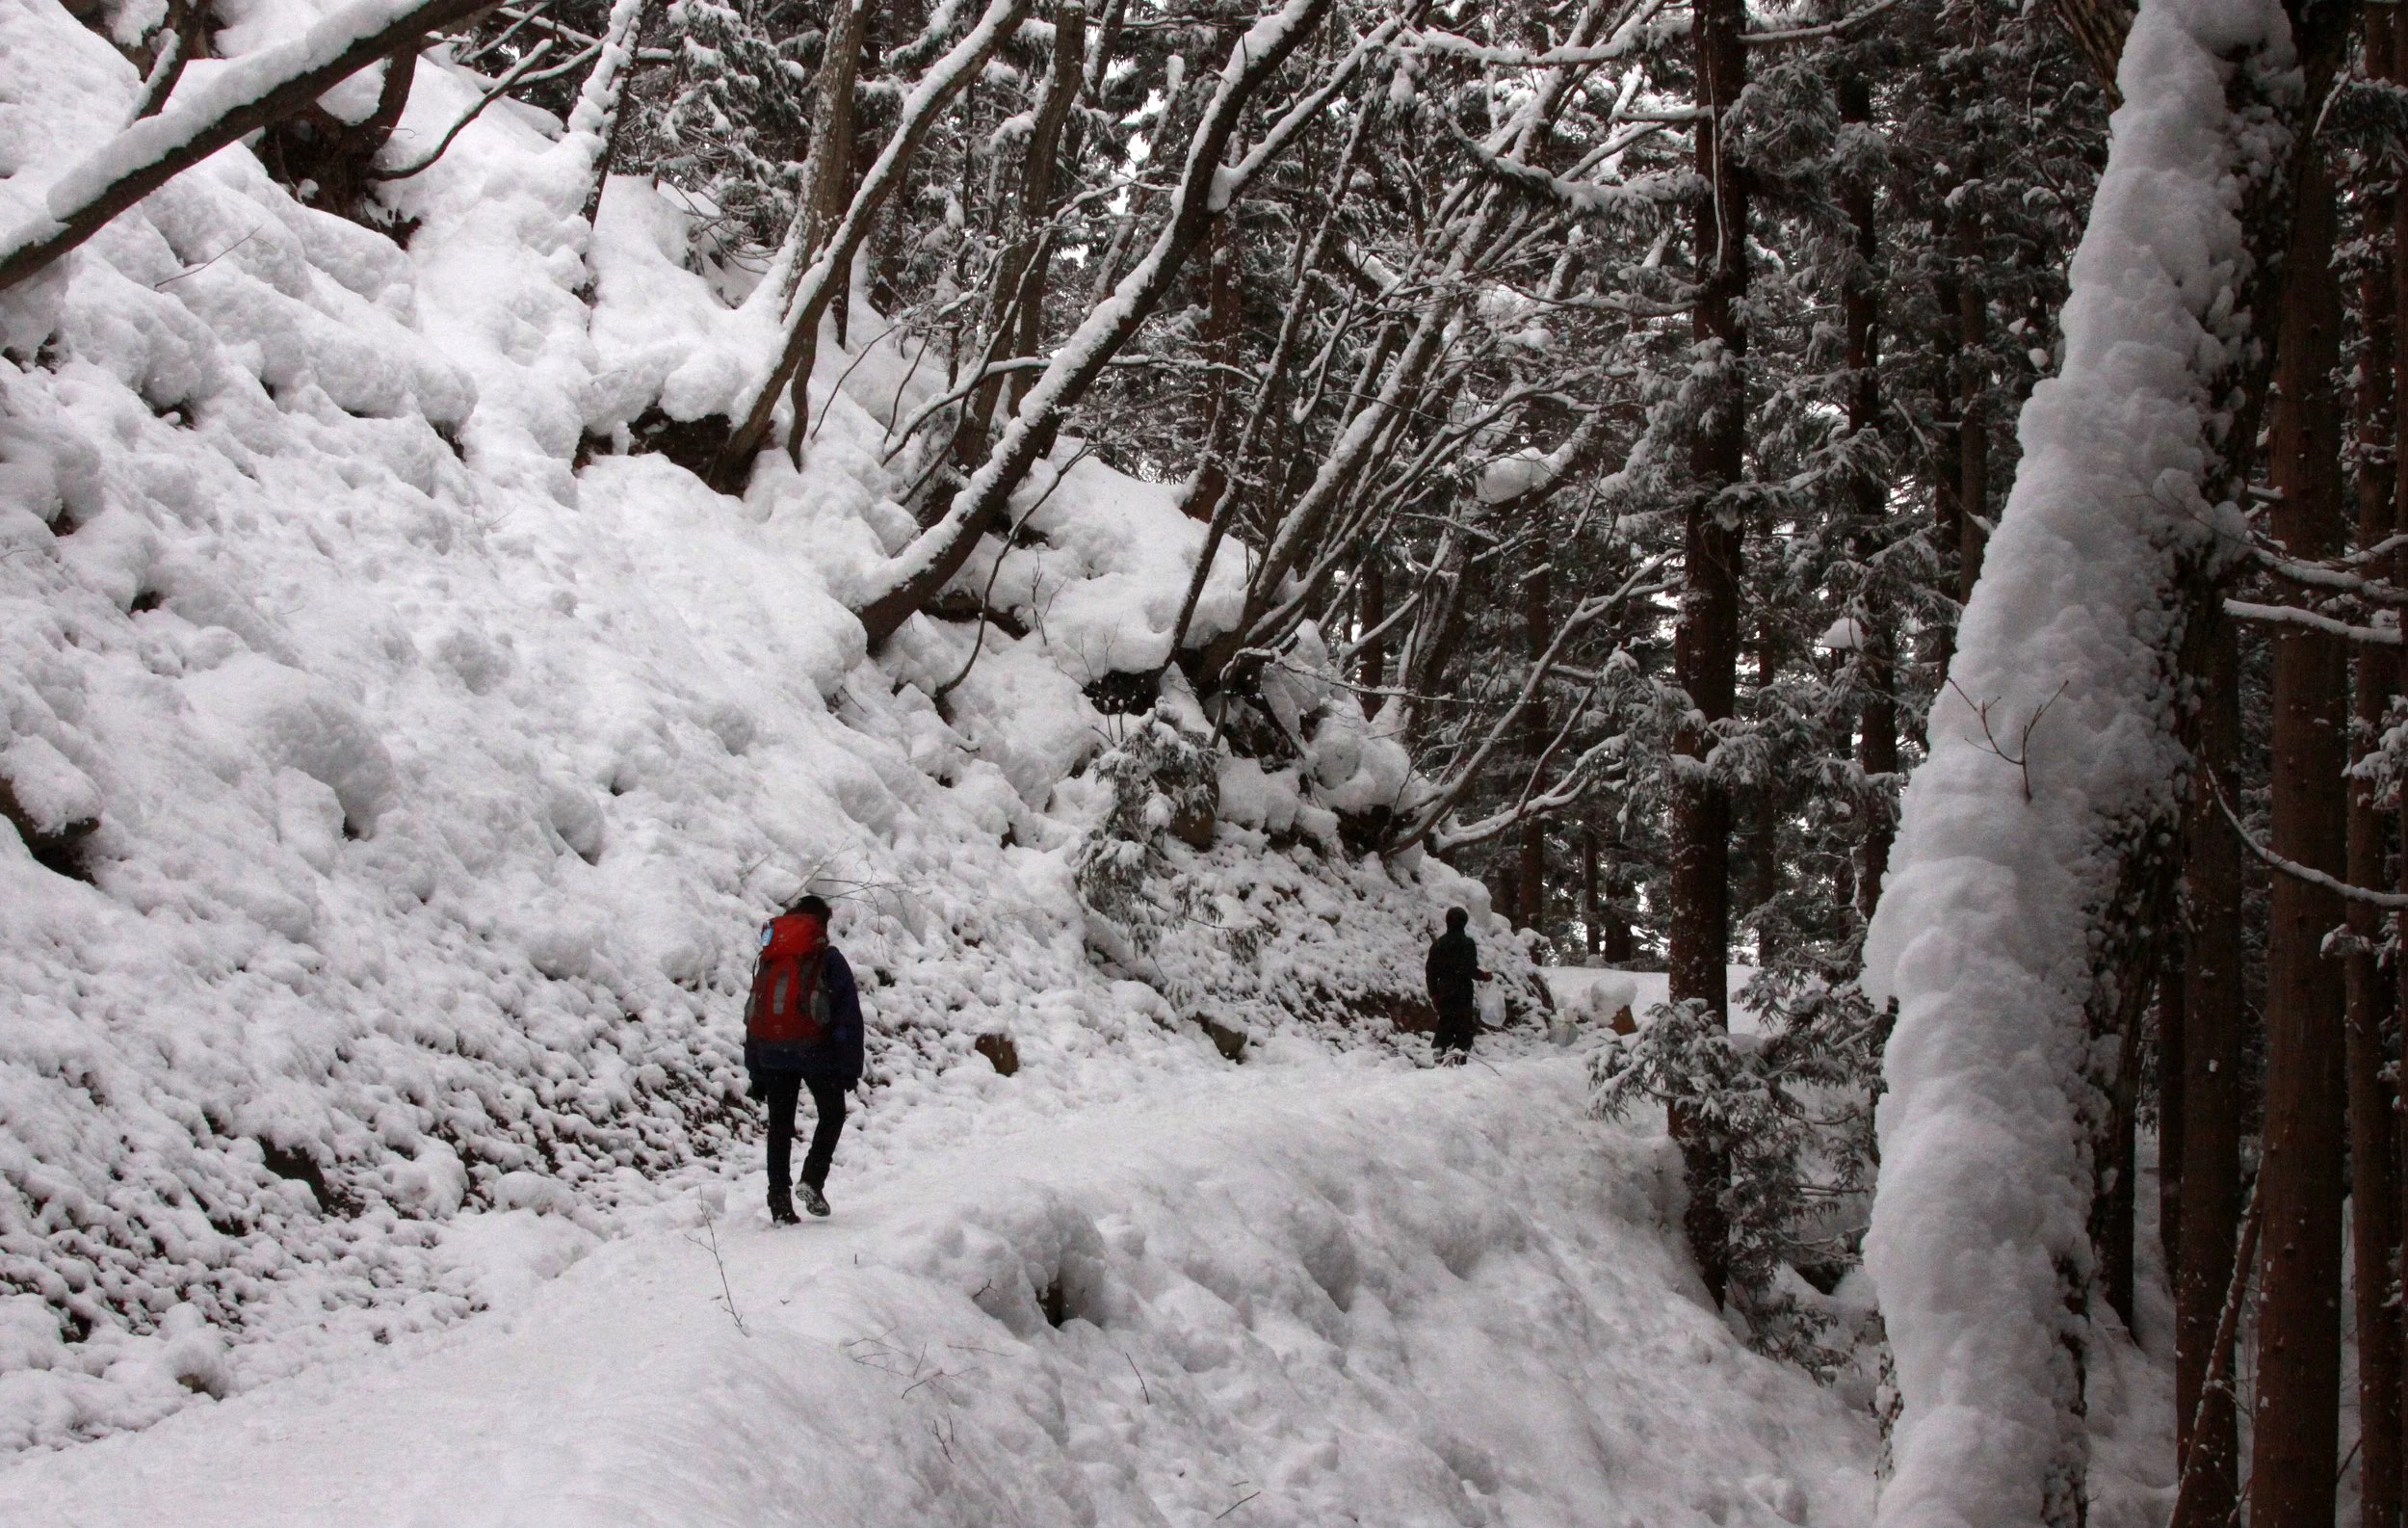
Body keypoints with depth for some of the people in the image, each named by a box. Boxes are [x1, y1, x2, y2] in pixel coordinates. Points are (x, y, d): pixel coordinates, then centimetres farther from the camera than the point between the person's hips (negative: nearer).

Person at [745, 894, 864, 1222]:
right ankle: (812, 1179, -4)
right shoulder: (829, 960, 1)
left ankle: (779, 1200, 3)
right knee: (832, 1115, 15)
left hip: (774, 1057, 3)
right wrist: (850, 1067, -2)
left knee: (780, 1126, 8)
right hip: (818, 1055, -3)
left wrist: (756, 1072, 15)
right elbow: (848, 1016, -5)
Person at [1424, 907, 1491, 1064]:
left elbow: (1430, 971, 10)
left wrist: (1433, 993, 19)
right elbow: (1471, 970, -15)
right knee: (1463, 1028, -2)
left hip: (1443, 993, 4)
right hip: (1463, 994, -4)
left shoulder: (1438, 944, 8)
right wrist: (1484, 976, 4)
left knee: (1444, 1027, 11)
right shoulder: (1467, 943, -9)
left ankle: (1443, 1054, 7)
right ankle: (1460, 1059, -11)